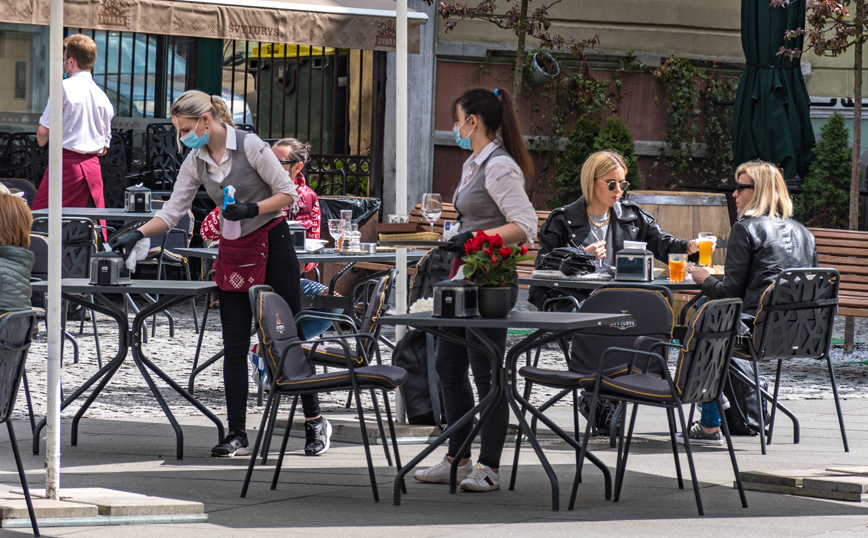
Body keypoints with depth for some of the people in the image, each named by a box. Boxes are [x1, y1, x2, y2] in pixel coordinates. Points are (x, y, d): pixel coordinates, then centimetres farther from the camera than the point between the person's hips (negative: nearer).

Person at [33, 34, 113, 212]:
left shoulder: (65, 88, -7)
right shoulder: (102, 95, 12)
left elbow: (44, 130, -8)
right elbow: (105, 145, 16)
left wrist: (41, 141, 12)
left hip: (66, 163, -6)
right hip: (93, 167, 6)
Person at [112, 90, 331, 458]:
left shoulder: (249, 146, -13)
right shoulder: (196, 162, 4)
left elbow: (288, 193, -10)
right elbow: (172, 212, 5)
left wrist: (251, 210, -22)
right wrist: (137, 235, -8)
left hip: (273, 245, -5)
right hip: (233, 253, 5)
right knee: (234, 345, -1)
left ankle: (314, 421, 12)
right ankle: (237, 434, 0)